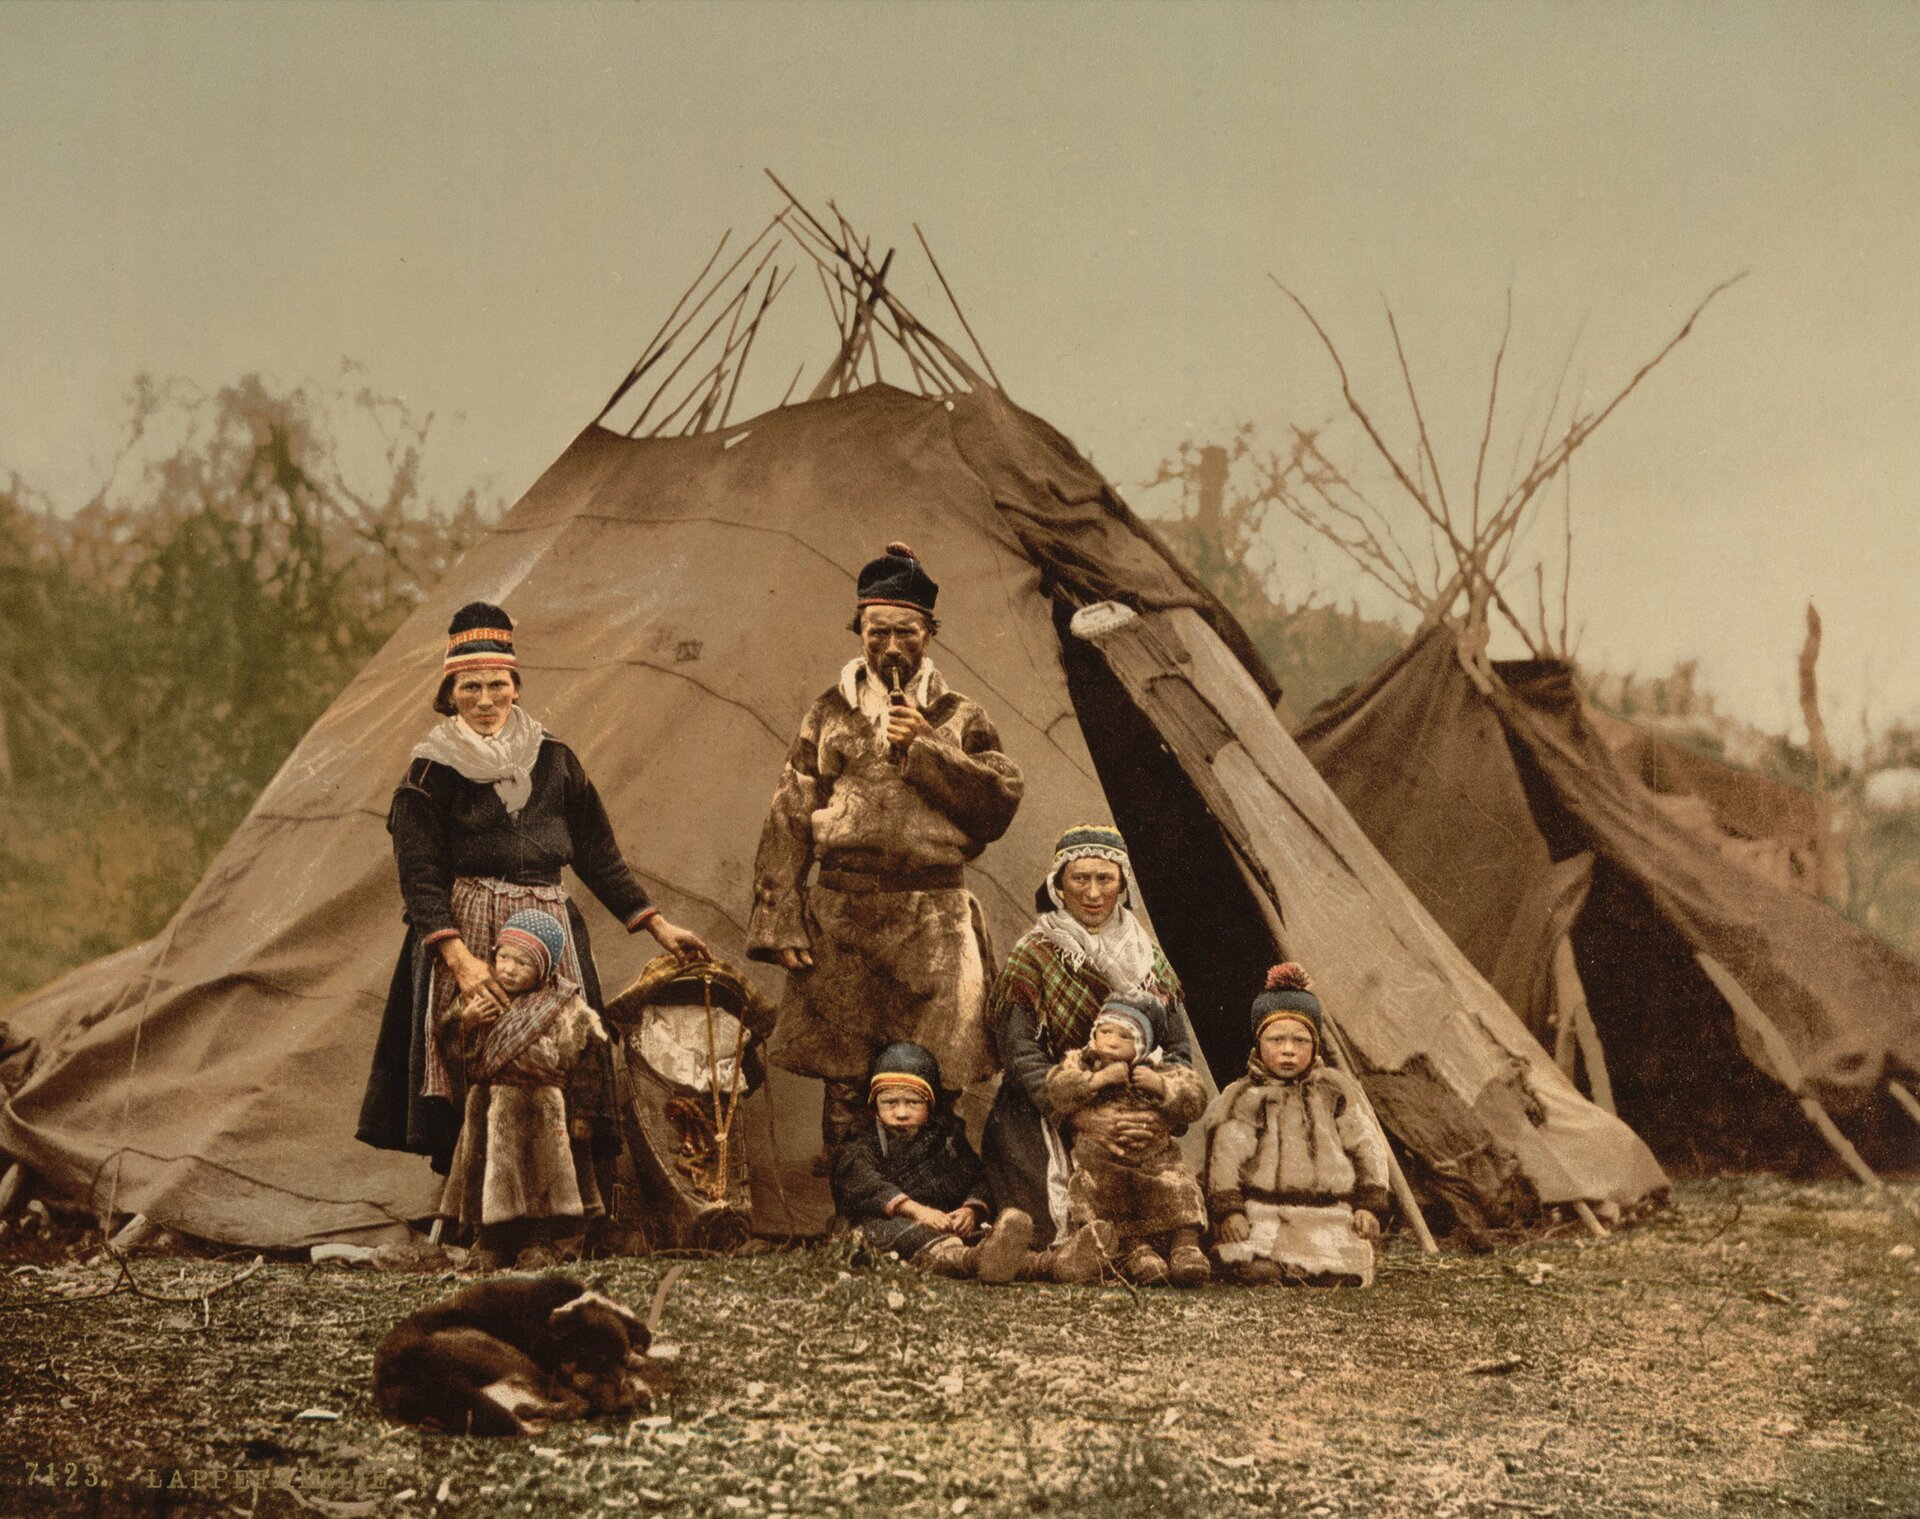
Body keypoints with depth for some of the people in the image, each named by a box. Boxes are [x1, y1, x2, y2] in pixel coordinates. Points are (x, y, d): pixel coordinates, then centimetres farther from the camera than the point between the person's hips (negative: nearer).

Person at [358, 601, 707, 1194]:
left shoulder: (553, 761, 10)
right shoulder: (431, 772, 0)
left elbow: (598, 855, 16)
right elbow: (420, 877, -7)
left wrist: (657, 926, 11)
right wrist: (460, 958, -20)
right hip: (462, 931, -3)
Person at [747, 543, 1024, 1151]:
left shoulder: (958, 718, 12)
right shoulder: (830, 713, 11)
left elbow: (1001, 802, -1)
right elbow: (787, 822, 5)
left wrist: (925, 749, -8)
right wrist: (779, 923, -4)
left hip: (934, 921, 0)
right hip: (841, 920, 0)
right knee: (844, 1086, -1)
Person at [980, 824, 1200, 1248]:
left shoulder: (1145, 955, 13)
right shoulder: (1032, 957, -1)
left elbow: (1179, 1049, 9)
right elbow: (1023, 1056, -9)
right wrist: (1086, 1117, -22)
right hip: (1046, 1130, -4)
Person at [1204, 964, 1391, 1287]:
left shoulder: (1336, 1090, 17)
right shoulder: (1241, 1097, 11)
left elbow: (1367, 1148, 17)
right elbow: (1224, 1157, 2)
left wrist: (1368, 1205, 7)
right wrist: (1228, 1210, -11)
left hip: (1330, 1216, 2)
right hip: (1262, 1217, -2)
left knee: (1342, 1275, -23)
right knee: (1256, 1270, -30)